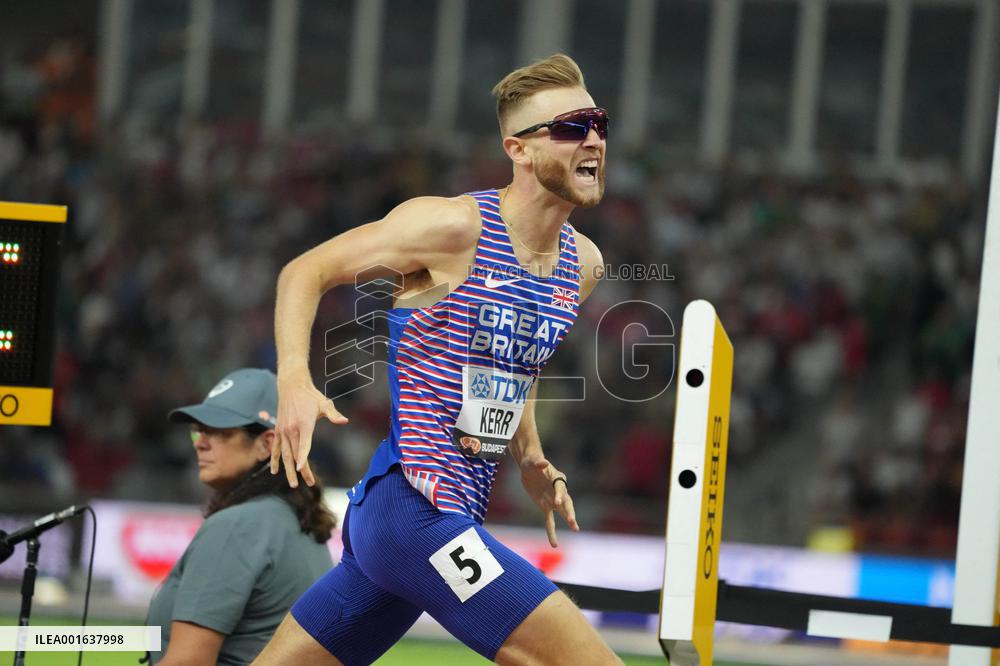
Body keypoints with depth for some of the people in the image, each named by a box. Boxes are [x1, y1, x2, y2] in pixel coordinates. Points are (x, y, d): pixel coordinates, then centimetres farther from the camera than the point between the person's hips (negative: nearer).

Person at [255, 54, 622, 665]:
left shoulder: (584, 265, 11)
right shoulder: (454, 227, -11)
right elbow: (305, 272, -4)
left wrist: (529, 459, 16)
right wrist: (295, 381, -19)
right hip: (408, 504, -9)